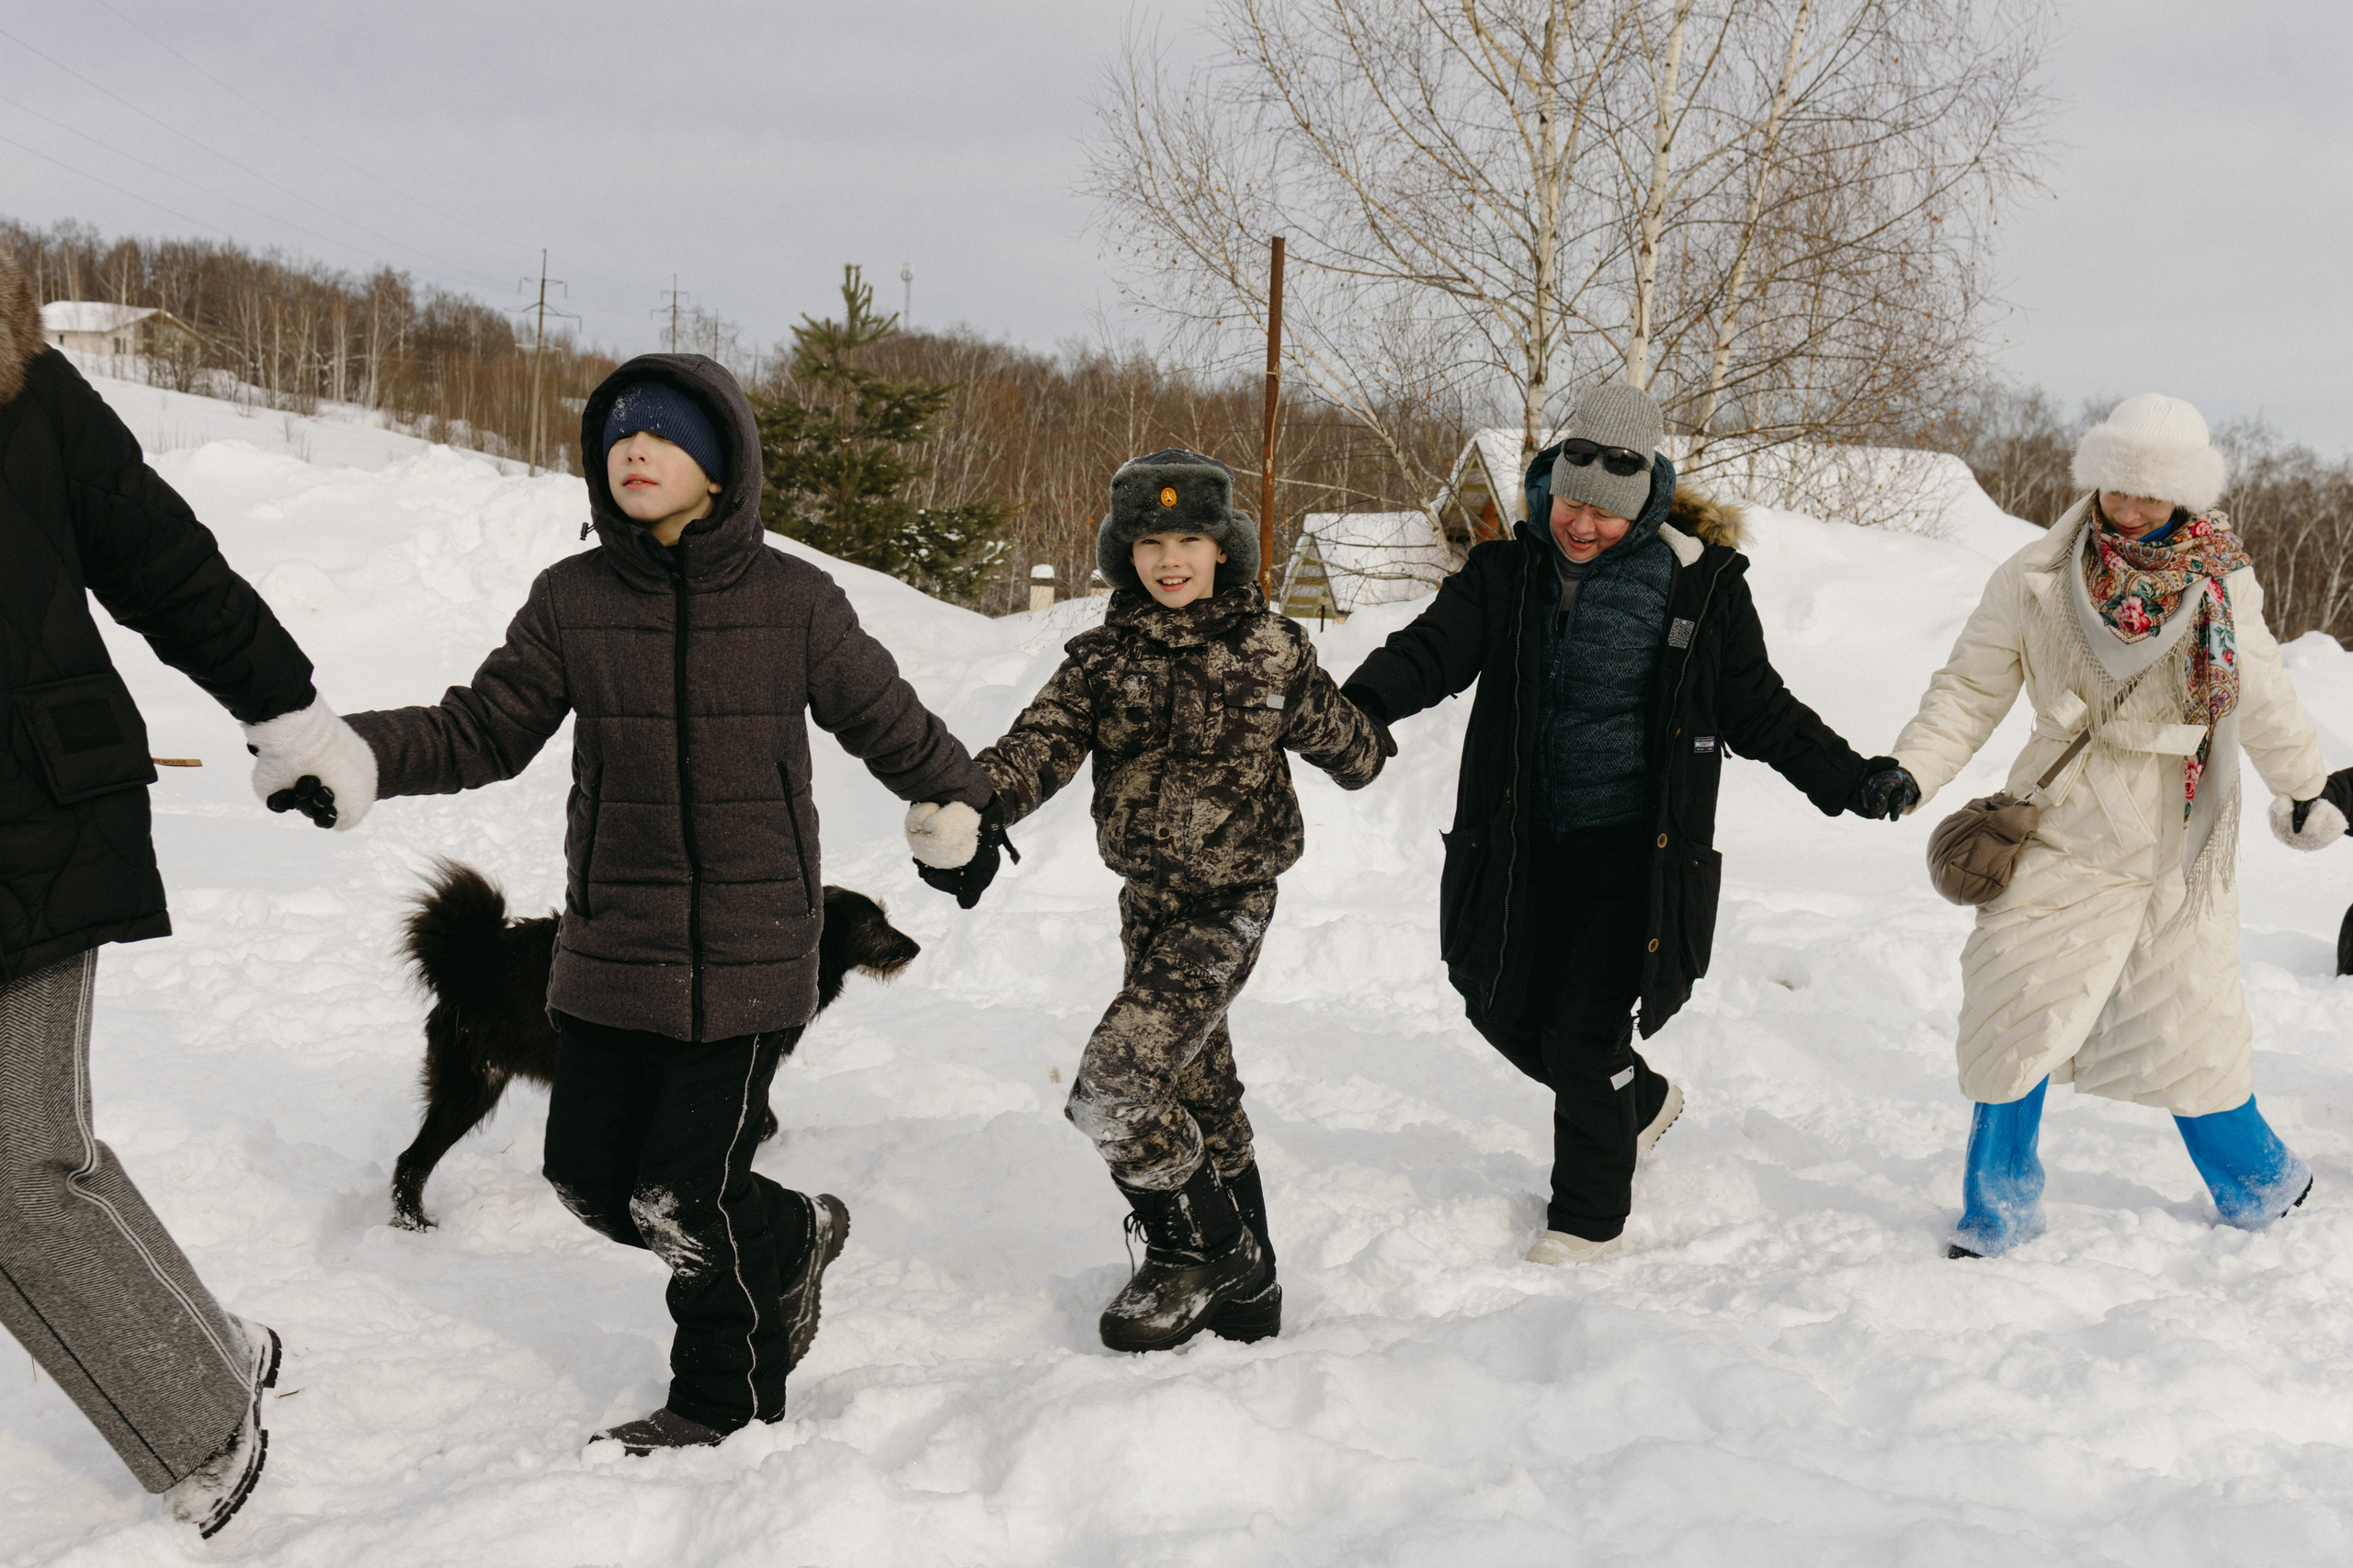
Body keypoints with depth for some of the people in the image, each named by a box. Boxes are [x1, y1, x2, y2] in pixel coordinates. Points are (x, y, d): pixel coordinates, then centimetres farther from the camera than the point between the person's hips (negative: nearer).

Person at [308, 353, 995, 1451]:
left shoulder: (795, 603, -5)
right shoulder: (572, 601, 1)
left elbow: (890, 726, 8)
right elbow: (483, 731, 4)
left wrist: (969, 811, 20)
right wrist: (355, 752, -11)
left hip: (749, 952, -4)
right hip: (613, 949, 4)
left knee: (681, 1199, -4)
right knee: (592, 1174, 9)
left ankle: (725, 1402, 26)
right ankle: (790, 1242, 36)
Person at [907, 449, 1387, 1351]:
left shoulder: (1270, 651, -6)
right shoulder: (1105, 657, 2)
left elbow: (1342, 743, 9)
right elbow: (1044, 737, -13)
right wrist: (975, 808, -31)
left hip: (1229, 904, -5)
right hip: (1149, 902, 5)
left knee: (1114, 1089, -16)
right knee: (1200, 1092, 15)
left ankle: (1193, 1254, 5)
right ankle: (1244, 1284, 30)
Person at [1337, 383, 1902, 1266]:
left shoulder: (1700, 585, -6)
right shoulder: (1507, 573, 0)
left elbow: (1757, 710, 4)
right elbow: (1432, 651, -12)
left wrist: (1849, 780, -4)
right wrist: (1352, 709, -31)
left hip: (1631, 841, -4)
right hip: (1524, 837, 5)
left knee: (1584, 1032, -6)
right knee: (1507, 1010, 13)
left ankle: (1589, 1218, 16)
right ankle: (1641, 1103, 42)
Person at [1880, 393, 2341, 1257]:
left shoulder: (2221, 581, -1)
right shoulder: (2037, 579, -6)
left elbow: (2261, 698, 12)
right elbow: (1970, 688, 0)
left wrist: (2305, 789, 22)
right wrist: (1911, 772, -12)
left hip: (2178, 844, 1)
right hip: (2063, 833, 0)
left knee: (2186, 1020, 8)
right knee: (2016, 1010, -4)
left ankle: (2259, 1183, 33)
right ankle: (1999, 1208, 13)